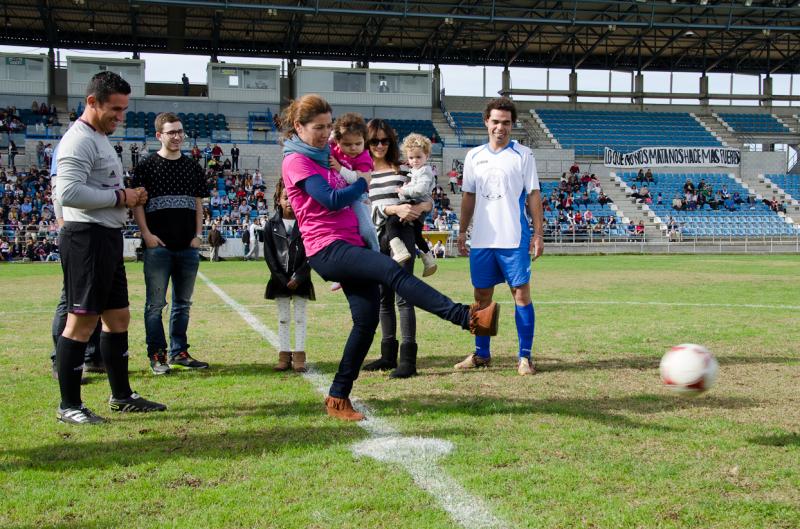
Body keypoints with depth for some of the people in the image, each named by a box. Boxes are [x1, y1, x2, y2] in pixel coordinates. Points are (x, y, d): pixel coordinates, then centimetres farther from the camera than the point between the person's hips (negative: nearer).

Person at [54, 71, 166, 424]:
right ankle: (69, 406, 5)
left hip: (108, 238, 11)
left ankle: (122, 395, 26)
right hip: (87, 238, -11)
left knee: (118, 316, 15)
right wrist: (120, 197, -17)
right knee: (82, 322, -5)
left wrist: (129, 196, 7)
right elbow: (67, 193, -25)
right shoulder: (79, 140, -13)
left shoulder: (101, 139, 19)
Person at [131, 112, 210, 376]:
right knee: (155, 303, -1)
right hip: (158, 246, -4)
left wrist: (198, 235, 5)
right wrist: (146, 234, -10)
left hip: (188, 246, 4)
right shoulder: (147, 166, 0)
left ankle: (179, 352, 19)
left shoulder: (192, 167, 13)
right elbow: (137, 203, -1)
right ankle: (157, 354, 6)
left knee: (183, 303, 10)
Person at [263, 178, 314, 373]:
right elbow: (269, 255, -1)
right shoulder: (272, 225, 2)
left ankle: (299, 356, 7)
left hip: (300, 280, -1)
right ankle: (284, 355, 13)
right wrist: (283, 279, -9)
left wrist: (298, 277, -13)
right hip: (280, 280, 2)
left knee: (300, 318, 3)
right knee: (283, 318, 8)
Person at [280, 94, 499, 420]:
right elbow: (331, 200, -14)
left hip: (351, 245, 9)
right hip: (327, 248, -9)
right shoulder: (296, 161, -4)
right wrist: (363, 183, 1)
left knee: (367, 319, -1)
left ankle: (338, 398, 8)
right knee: (392, 271, -28)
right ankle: (469, 317, -41)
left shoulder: (324, 155, 22)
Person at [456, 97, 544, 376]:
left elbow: (533, 196, -1)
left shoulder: (523, 155, 0)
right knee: (481, 295, 9)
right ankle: (481, 354, 21)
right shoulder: (473, 156, 10)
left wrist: (538, 233, -7)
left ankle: (525, 356, 4)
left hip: (514, 239, -4)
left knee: (521, 293, -3)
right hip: (481, 239, 4)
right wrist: (462, 231, 10)